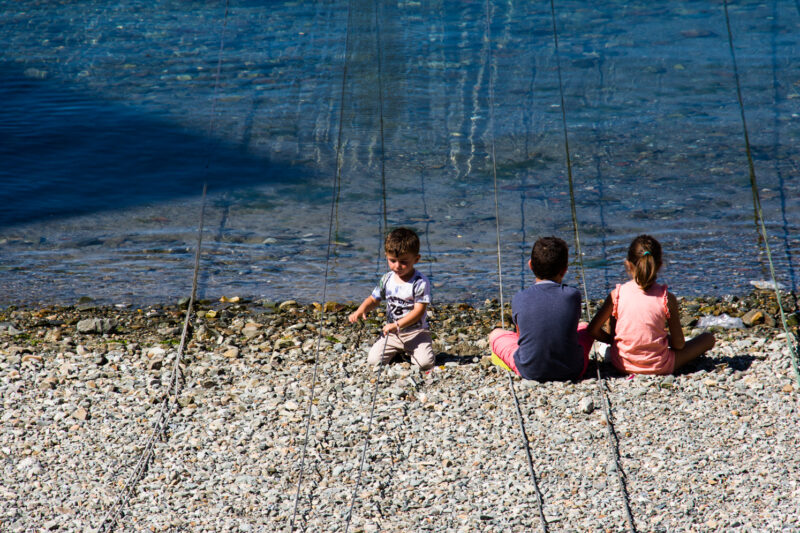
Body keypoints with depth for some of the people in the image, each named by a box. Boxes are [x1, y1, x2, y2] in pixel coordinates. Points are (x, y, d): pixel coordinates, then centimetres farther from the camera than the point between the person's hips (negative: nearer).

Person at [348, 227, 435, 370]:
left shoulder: (421, 282, -14)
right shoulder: (387, 279, 3)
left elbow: (419, 310, -19)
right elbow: (373, 299, 15)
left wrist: (397, 325, -28)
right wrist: (360, 311, -8)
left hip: (416, 332, -4)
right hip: (391, 332, 4)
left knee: (425, 363, -25)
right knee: (373, 360, -13)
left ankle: (410, 352, 10)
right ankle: (398, 351, 17)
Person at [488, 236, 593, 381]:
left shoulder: (519, 299, -9)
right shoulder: (572, 295, -8)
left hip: (530, 371, -1)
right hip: (572, 370, 2)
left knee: (496, 335, 24)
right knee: (585, 327, 30)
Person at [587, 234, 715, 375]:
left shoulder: (617, 295, -10)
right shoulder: (667, 298, -13)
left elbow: (593, 330, -5)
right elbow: (679, 345, -8)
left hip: (623, 364, 0)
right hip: (659, 367, 0)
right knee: (709, 338, 17)